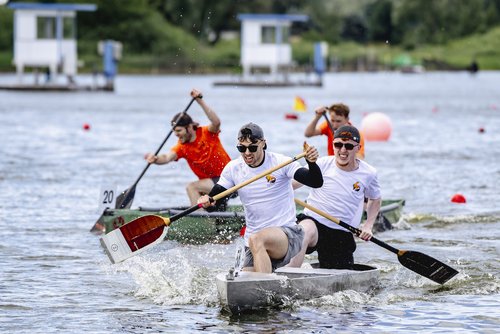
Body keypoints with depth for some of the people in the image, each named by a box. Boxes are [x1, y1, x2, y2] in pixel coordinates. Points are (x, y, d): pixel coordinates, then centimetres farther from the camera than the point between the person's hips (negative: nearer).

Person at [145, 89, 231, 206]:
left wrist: (200, 101, -41)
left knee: (191, 187, -21)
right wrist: (155, 159, -43)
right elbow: (168, 157, -19)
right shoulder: (182, 147, -1)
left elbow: (216, 123, -34)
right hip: (210, 183, 7)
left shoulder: (207, 133, -12)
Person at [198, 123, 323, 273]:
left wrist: (312, 163, -35)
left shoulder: (280, 162, -7)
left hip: (287, 234, -5)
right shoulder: (233, 168, 4)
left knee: (256, 240, -36)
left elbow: (316, 182, -14)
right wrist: (206, 201, -21)